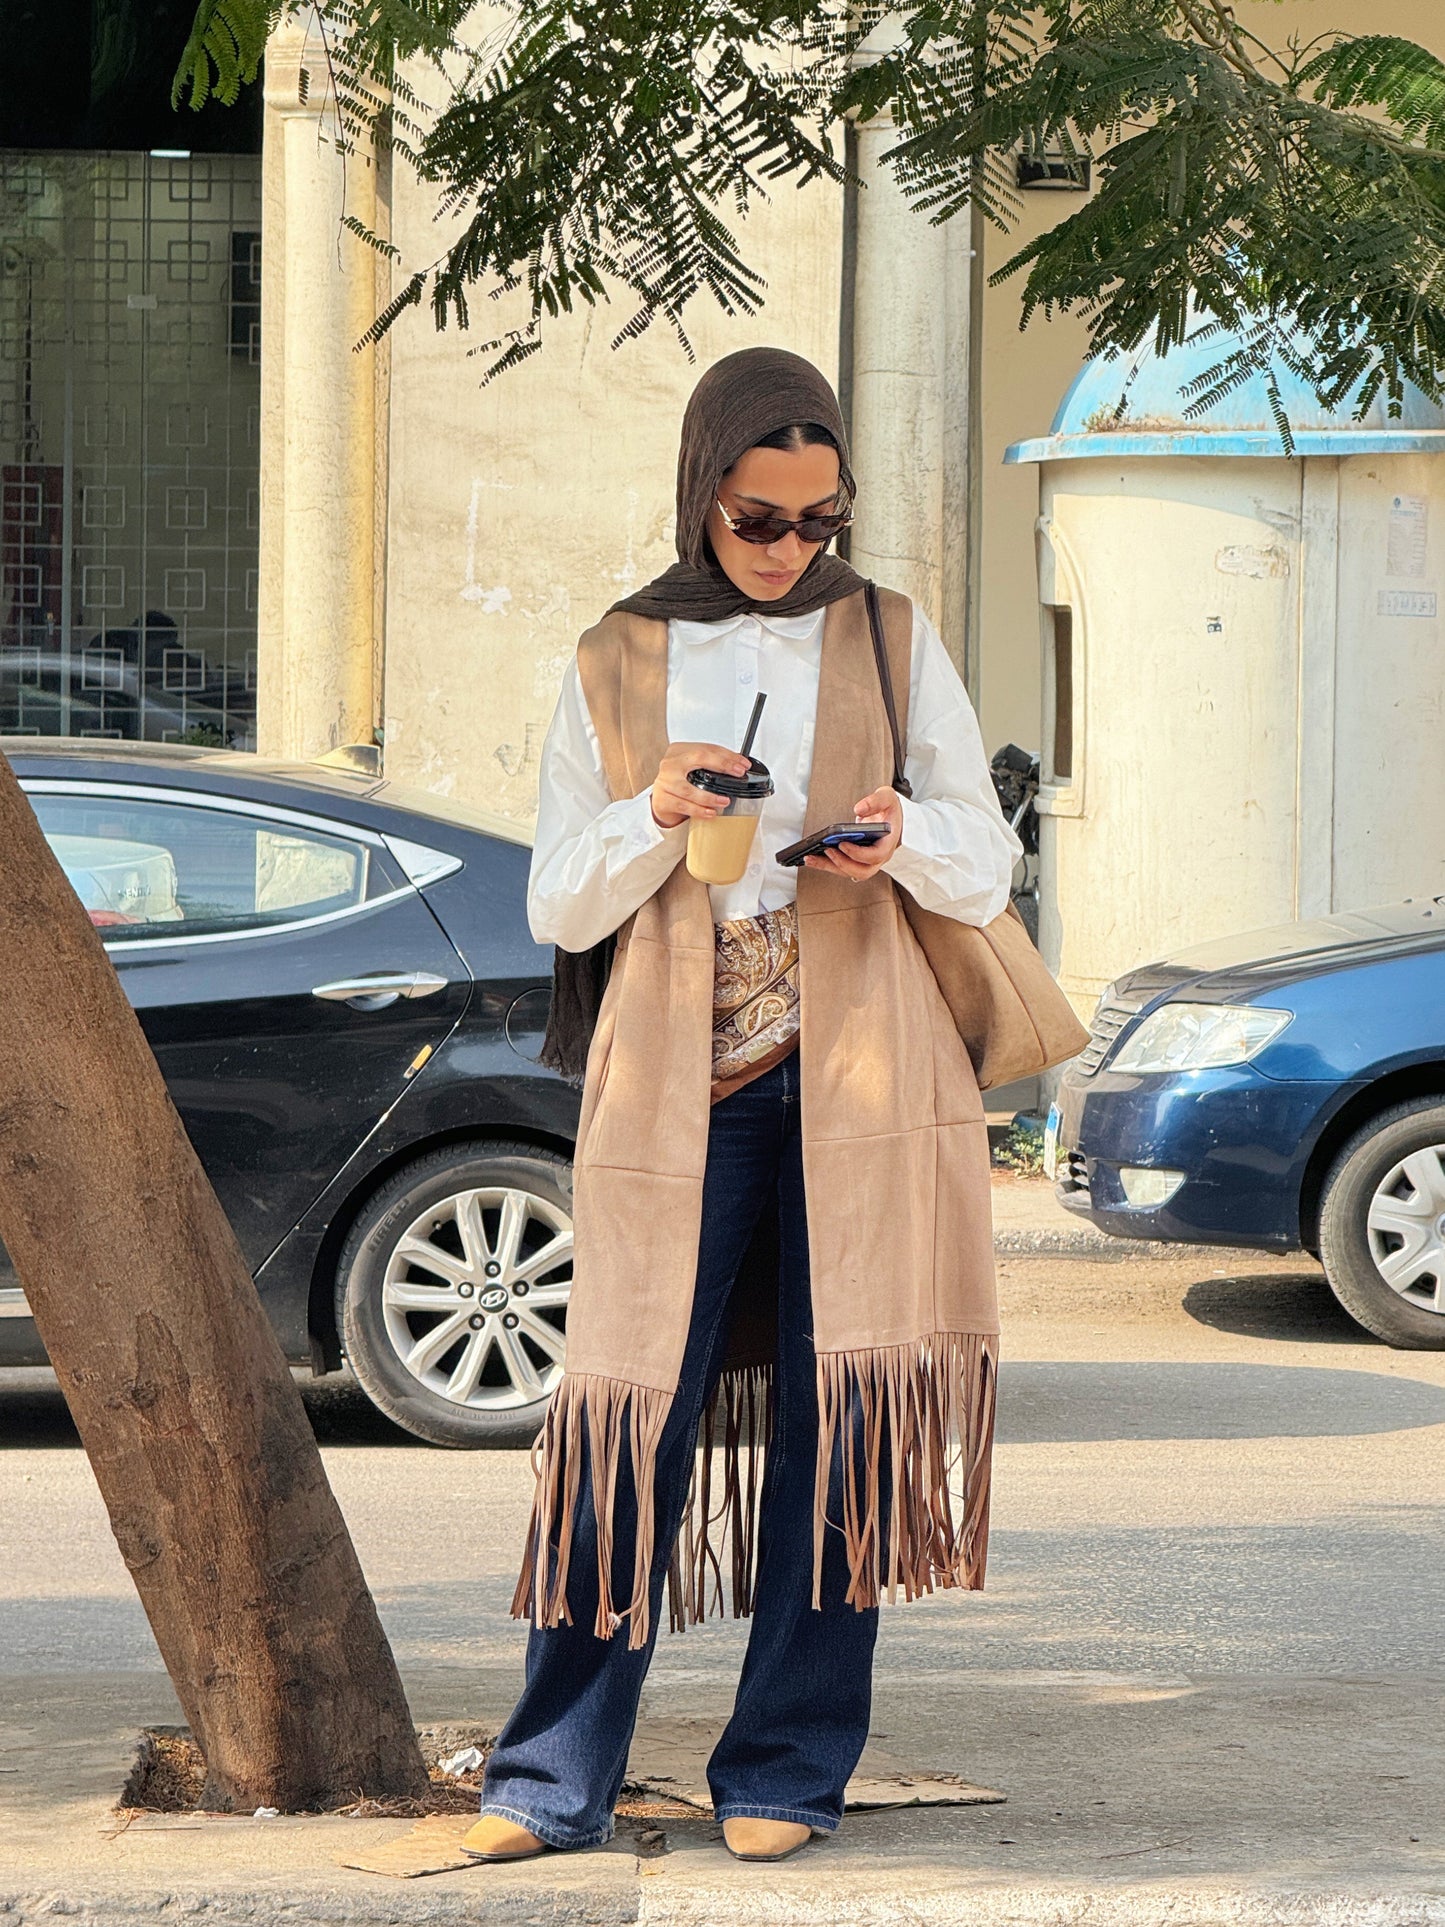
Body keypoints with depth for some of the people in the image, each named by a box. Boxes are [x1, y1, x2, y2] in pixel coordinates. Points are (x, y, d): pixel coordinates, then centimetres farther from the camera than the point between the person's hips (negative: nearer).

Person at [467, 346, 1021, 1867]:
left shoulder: (891, 644, 9)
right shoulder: (615, 667, 10)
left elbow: (989, 872, 9)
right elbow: (560, 906, 7)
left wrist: (908, 836, -13)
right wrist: (654, 814, -11)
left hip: (855, 1077, 0)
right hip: (677, 1088, 0)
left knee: (832, 1421, -3)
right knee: (631, 1416, -5)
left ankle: (783, 1772, 6)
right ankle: (554, 1779, 0)